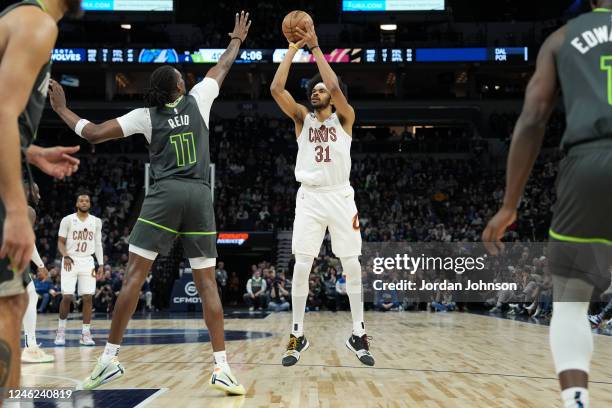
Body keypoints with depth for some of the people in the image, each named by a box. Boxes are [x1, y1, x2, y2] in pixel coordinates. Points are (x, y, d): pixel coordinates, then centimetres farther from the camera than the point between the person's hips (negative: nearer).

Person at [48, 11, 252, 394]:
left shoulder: (146, 116, 6)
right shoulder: (198, 100, 10)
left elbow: (94, 133, 3)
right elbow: (223, 66, 26)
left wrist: (62, 109, 19)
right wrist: (238, 39, 44)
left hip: (165, 195, -2)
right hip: (200, 196, 2)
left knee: (134, 274, 0)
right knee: (207, 281, 2)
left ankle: (110, 359, -3)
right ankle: (222, 367, -4)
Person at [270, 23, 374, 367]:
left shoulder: (344, 118, 4)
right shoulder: (302, 118, 10)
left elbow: (335, 86, -16)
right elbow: (276, 88, -5)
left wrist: (315, 47, -11)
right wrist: (293, 49, -5)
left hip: (340, 197, -1)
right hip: (309, 198, 1)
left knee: (352, 266, 1)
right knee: (301, 266, -4)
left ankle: (358, 334, 11)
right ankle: (298, 335, 6)